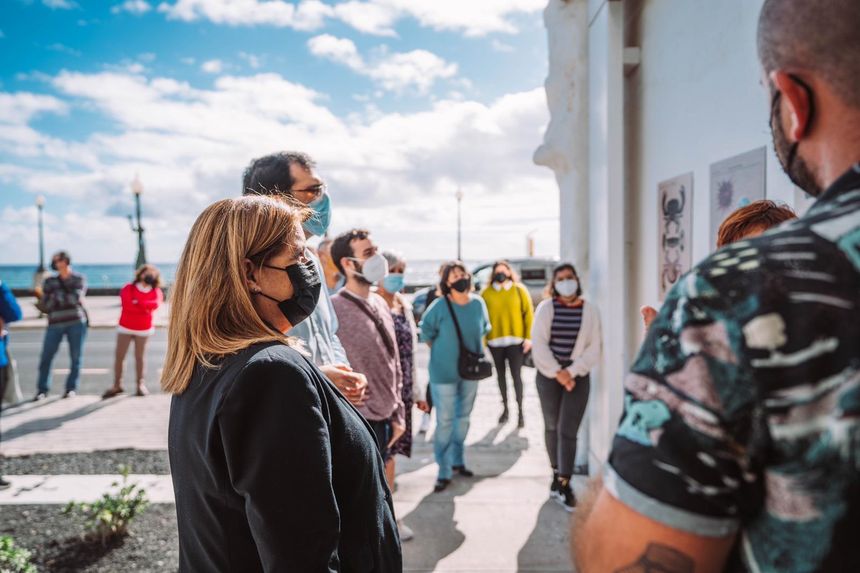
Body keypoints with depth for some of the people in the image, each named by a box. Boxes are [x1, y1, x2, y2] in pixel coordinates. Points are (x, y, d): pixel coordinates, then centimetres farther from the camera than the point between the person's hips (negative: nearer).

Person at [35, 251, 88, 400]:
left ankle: (72, 388, 12)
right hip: (55, 324, 1)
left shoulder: (79, 279, 5)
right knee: (46, 357, -3)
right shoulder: (50, 282, 9)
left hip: (76, 323, -1)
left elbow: (77, 298, -12)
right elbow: (44, 306, 3)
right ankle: (42, 390, 9)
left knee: (76, 357, 1)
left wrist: (59, 294, -13)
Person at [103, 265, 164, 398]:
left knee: (140, 356, 7)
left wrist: (137, 302, -22)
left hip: (144, 329, 0)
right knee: (119, 356, -1)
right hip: (125, 327, 0)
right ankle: (117, 385, 7)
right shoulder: (128, 288, 0)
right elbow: (126, 304, -17)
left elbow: (156, 304, -21)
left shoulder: (156, 292, 0)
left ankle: (140, 384, 14)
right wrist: (145, 307, -17)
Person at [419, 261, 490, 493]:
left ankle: (458, 460, 35)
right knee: (445, 421, 0)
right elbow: (426, 331, -5)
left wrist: (475, 350, 10)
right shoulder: (439, 306, -17)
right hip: (444, 372, -5)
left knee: (464, 417, 17)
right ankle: (444, 471, 10)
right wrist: (442, 352, -1)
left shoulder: (478, 303, -4)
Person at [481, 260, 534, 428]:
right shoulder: (487, 293, 1)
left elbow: (528, 313, -1)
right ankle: (505, 408, 28)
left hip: (516, 340, -2)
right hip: (495, 341, 2)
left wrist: (529, 337, -6)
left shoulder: (520, 290, 0)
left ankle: (520, 411, 9)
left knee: (516, 376, -2)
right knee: (501, 375, 13)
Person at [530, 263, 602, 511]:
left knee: (567, 430, -7)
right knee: (551, 426, 10)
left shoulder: (590, 310, 0)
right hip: (548, 375, 1)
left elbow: (595, 348, -3)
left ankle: (564, 485, -2)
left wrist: (571, 371, -13)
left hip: (578, 377, -1)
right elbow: (538, 344, -6)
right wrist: (557, 372, -13)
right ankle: (556, 474, 27)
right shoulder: (545, 307, 0)